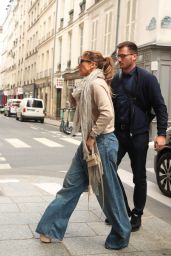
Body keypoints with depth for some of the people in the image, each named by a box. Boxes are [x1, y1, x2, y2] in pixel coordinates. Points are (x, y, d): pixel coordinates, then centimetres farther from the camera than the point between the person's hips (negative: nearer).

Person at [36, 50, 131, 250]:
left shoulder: (97, 83, -16)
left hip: (101, 143, -10)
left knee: (107, 192, 4)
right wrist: (88, 138, 11)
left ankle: (121, 236, 23)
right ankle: (52, 228, 24)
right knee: (72, 185, 13)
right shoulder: (88, 84, 14)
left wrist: (92, 137, -19)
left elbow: (107, 114, -28)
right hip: (89, 143, 10)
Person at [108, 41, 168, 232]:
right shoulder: (115, 80, 8)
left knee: (139, 177, 6)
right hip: (118, 133, 5)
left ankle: (137, 215, 22)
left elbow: (160, 107, -8)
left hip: (138, 135, -5)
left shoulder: (147, 79, -7)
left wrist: (161, 134, -15)